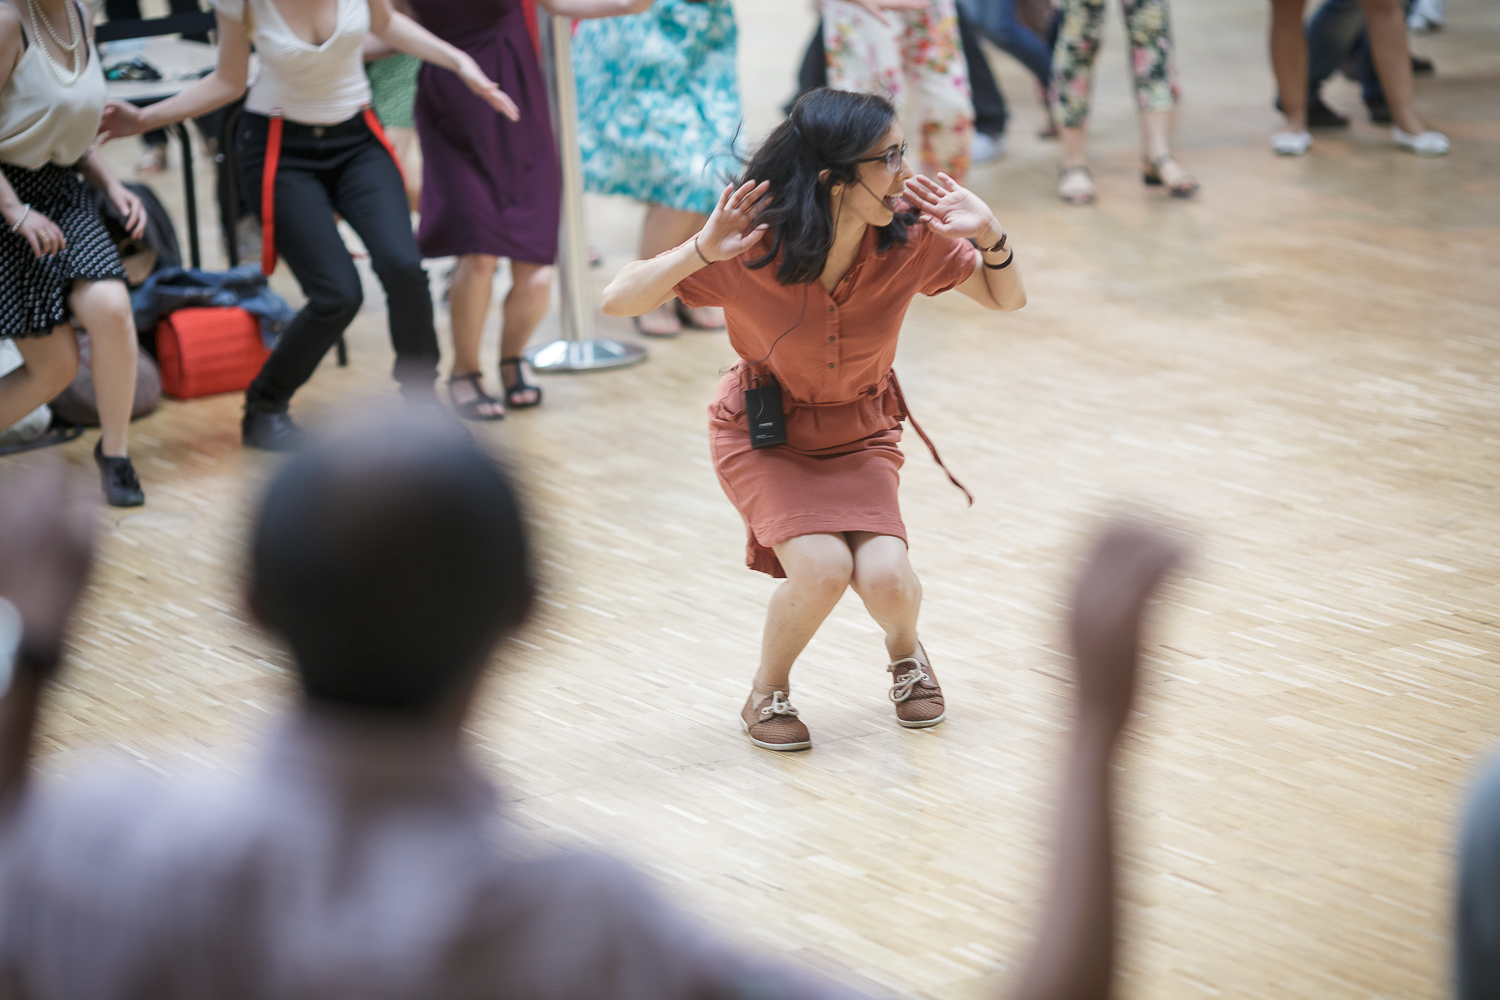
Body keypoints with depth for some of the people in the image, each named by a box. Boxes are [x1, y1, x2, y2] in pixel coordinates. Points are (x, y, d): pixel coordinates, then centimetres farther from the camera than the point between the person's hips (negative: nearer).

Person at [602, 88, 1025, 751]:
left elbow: (1007, 300, -4)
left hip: (860, 433, 2)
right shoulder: (751, 248, -26)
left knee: (886, 577, -21)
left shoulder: (910, 239, -19)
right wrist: (702, 250, -40)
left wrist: (990, 235, -25)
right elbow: (617, 303, -25)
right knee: (823, 566, -27)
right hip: (763, 433, -2)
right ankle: (768, 693, 4)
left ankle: (905, 653, 17)